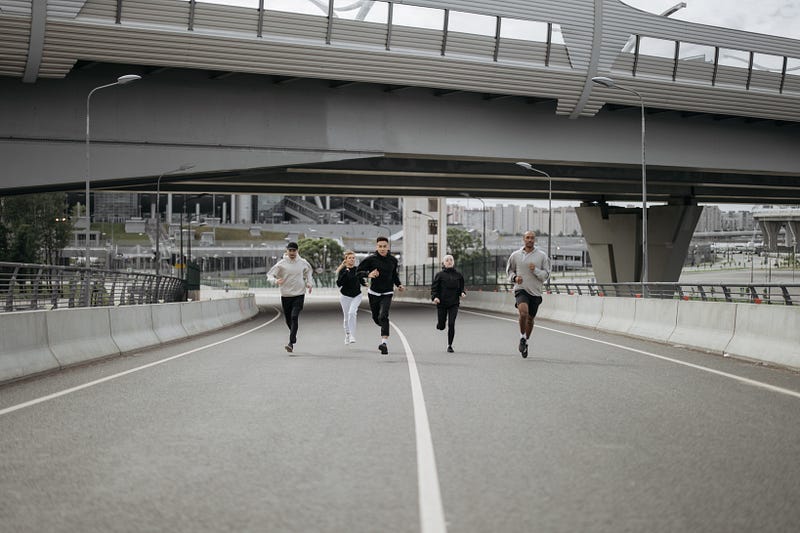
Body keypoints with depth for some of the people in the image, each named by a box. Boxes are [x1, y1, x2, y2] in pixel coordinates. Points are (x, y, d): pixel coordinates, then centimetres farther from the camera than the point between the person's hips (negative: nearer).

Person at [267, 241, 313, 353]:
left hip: (299, 295, -1)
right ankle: (294, 335, 40)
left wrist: (308, 283, 9)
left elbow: (308, 271, 24)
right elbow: (269, 274, -5)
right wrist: (276, 280, -26)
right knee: (288, 319, 10)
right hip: (285, 295, 1)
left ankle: (291, 343, -20)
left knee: (294, 317, -16)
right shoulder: (281, 264, -4)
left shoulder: (303, 263, 2)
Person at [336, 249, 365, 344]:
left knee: (352, 313, -19)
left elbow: (361, 280, 16)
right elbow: (339, 284, -19)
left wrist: (365, 284, -5)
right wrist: (345, 273, -28)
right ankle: (347, 336, 29)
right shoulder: (342, 270, -8)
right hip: (346, 296, 0)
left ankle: (352, 336, -15)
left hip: (357, 296, 0)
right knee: (347, 317, 8)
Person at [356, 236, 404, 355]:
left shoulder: (393, 260, 1)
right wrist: (368, 274, -25)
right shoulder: (371, 259, -9)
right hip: (374, 293, 1)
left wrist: (398, 284, 5)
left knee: (383, 317, -19)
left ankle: (384, 342, -26)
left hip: (387, 294, -1)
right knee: (376, 318, 14)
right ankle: (385, 327, 49)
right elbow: (358, 271, -6)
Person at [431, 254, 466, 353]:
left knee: (451, 324, -8)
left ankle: (450, 346, 4)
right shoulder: (439, 275, -1)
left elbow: (461, 287, 16)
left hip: (454, 303, 1)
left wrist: (462, 293, -5)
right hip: (441, 303, -1)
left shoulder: (458, 275, 7)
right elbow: (434, 287, -2)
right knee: (441, 326, 3)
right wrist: (434, 297, -19)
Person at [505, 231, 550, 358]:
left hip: (535, 291, 1)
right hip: (521, 289, -1)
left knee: (530, 319, 10)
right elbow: (509, 270, 17)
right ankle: (522, 338, -7)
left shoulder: (542, 256, 2)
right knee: (523, 312, -26)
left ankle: (526, 341, 31)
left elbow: (546, 274, 3)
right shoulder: (515, 255, 4)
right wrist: (514, 277, -4)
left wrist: (535, 270, -15)